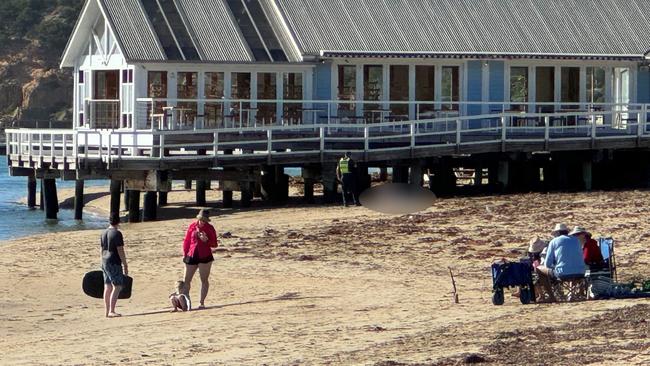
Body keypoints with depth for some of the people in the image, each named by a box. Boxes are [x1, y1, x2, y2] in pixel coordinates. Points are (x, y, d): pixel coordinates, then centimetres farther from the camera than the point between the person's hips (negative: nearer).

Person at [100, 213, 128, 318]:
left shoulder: (104, 233, 11)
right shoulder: (117, 233, -13)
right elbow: (120, 250, -15)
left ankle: (107, 311, 12)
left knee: (107, 287, 10)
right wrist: (125, 265, -10)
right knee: (117, 286, -8)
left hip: (105, 262, 8)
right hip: (114, 262, -8)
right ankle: (112, 311, -16)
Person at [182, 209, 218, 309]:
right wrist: (185, 254, 4)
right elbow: (186, 241, 9)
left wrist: (206, 240, -19)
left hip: (205, 257, -2)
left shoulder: (210, 228, -1)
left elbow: (214, 244, -1)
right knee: (186, 280, 3)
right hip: (192, 256, 2)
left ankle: (202, 302, 10)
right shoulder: (192, 226, 3)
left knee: (204, 280, 3)